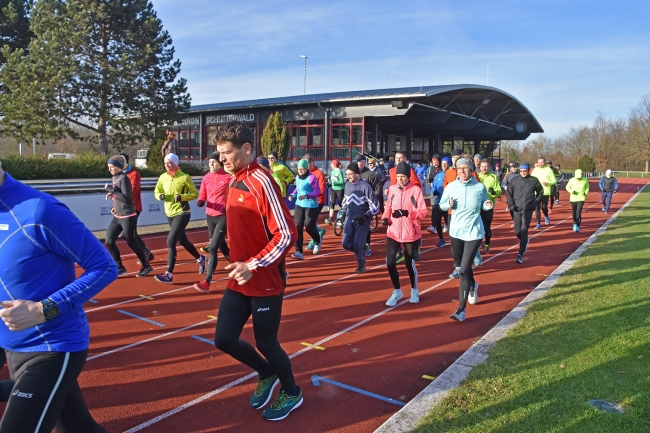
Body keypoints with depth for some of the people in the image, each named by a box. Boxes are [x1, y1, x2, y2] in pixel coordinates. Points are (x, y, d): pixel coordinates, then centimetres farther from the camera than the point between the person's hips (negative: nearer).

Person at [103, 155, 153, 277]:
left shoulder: (123, 178, -16)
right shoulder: (115, 178, 10)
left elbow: (126, 198, -24)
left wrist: (111, 190, -22)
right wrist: (112, 194, 4)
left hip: (128, 216, -8)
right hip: (117, 216, 8)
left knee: (131, 243, 1)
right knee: (109, 242, 2)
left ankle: (146, 266, 17)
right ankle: (119, 267, 15)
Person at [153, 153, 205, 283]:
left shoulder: (184, 177, -12)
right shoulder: (163, 177, 4)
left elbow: (195, 194, -6)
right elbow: (156, 192, 14)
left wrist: (181, 197, -22)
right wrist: (160, 196, -9)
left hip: (182, 213, -7)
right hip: (169, 214, 7)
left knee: (171, 241, -15)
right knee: (183, 241, 18)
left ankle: (169, 274, -9)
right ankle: (200, 258, 42)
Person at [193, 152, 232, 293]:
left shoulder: (228, 177, -7)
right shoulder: (206, 178, 7)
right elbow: (202, 196, 11)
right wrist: (200, 202, -10)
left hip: (223, 216, -6)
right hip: (210, 216, 6)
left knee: (212, 248, -13)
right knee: (221, 246, 16)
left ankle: (207, 282, -9)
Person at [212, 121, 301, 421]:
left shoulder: (261, 182, -19)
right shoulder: (235, 181, 7)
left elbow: (287, 235, -23)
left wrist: (252, 265, -23)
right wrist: (239, 265, 12)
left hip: (265, 283, -8)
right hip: (239, 281, 8)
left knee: (265, 343, 7)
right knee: (224, 339, 9)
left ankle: (291, 393, 35)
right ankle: (267, 375, 36)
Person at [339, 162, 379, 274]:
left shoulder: (365, 186, -15)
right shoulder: (347, 185, 4)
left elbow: (375, 205, -13)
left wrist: (366, 216, -20)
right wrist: (344, 212, 9)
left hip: (362, 220, -6)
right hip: (349, 219, 6)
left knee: (358, 245, -8)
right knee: (346, 244, 0)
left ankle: (361, 266, 15)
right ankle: (362, 248, 28)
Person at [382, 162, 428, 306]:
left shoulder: (416, 190, -8)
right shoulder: (392, 189, 4)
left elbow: (423, 211, -11)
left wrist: (407, 213, -24)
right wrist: (385, 217, -4)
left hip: (411, 234, -3)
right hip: (393, 232, 3)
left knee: (410, 264, 8)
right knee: (390, 262, -5)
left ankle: (414, 291, 34)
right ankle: (397, 291, 17)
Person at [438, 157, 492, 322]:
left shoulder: (480, 187, -8)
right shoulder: (451, 187, -4)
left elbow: (483, 205, 8)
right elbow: (441, 205, 6)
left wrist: (487, 205, -15)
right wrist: (449, 204, -15)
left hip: (474, 233, -3)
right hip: (456, 231, 4)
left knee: (464, 270, -11)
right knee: (460, 264, 21)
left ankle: (461, 310, -5)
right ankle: (472, 286, 54)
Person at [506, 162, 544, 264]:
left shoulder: (534, 180, -2)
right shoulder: (514, 180, -1)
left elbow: (541, 192, 13)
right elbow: (508, 192, 7)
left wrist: (536, 202, 2)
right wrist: (511, 204, -3)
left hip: (528, 210, -2)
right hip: (517, 210, 2)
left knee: (524, 232, -9)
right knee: (517, 232, 9)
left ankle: (520, 255, -6)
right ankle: (525, 242, 44)